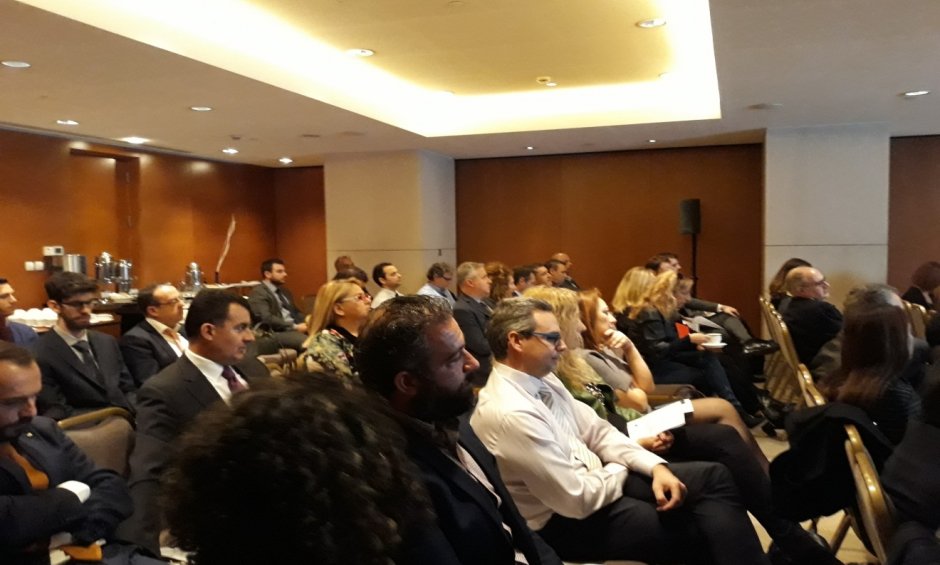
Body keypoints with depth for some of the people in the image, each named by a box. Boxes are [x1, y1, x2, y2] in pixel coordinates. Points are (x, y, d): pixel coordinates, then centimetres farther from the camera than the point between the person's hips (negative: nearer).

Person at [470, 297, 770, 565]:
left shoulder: (542, 380, 1)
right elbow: (579, 499, -25)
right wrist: (621, 468, -6)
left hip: (591, 483, 8)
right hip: (566, 521, -8)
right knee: (706, 533, -10)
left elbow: (597, 431, 8)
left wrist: (655, 466, -7)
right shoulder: (508, 413, -29)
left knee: (713, 476, -1)